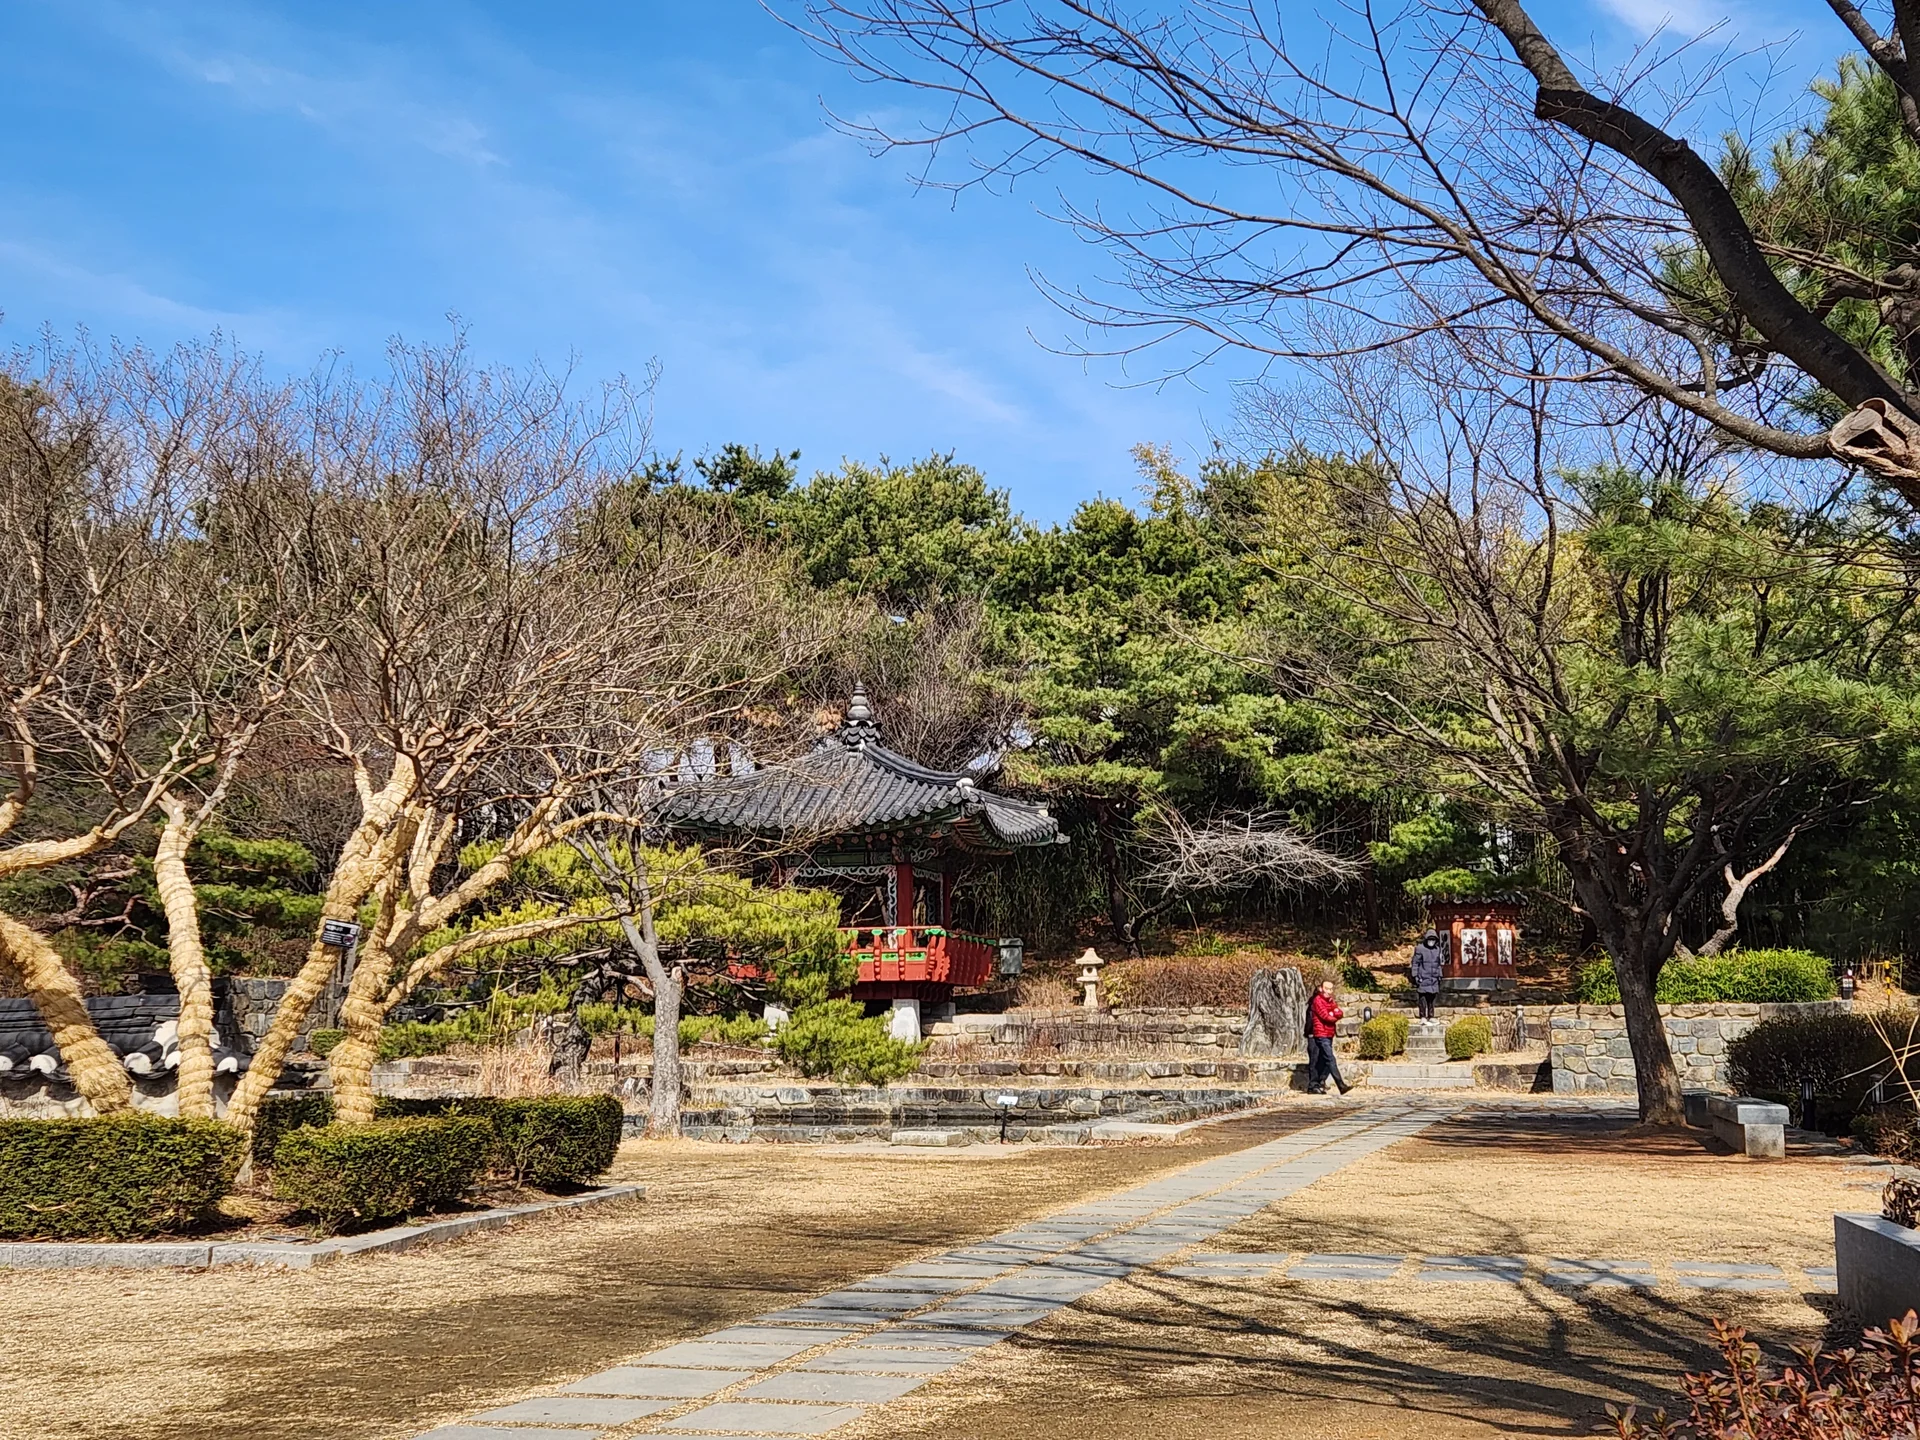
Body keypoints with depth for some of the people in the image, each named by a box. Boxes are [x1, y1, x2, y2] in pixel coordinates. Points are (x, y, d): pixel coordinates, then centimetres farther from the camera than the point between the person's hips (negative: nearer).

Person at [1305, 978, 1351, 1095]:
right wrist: (1335, 1017, 2)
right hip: (1321, 1035, -9)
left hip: (1329, 1035, 9)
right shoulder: (1318, 1000, -7)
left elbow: (1340, 1013, 8)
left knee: (1324, 1061, 9)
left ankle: (1320, 1084, 14)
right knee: (1331, 1060, -13)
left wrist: (1334, 1013, -14)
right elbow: (1325, 1016, -15)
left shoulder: (1329, 1001, 19)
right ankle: (1341, 1085, -19)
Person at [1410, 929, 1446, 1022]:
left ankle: (1431, 1016, 15)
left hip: (1434, 978, 5)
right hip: (1423, 978, -5)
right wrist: (1415, 976, -8)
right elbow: (1415, 963, -4)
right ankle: (1423, 1017, 0)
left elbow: (1440, 963, 21)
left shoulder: (1437, 949, 10)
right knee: (1423, 998, -4)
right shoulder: (1420, 949, -5)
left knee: (1431, 998, 8)